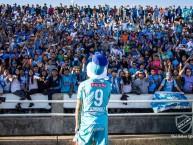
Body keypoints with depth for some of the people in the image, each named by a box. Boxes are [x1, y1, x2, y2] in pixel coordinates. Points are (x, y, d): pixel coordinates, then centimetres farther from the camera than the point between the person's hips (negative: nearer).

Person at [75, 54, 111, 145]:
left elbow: (78, 107, -1)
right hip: (103, 121, 2)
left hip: (87, 122, -2)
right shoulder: (108, 85, 4)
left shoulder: (84, 84, -4)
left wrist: (77, 124, 7)